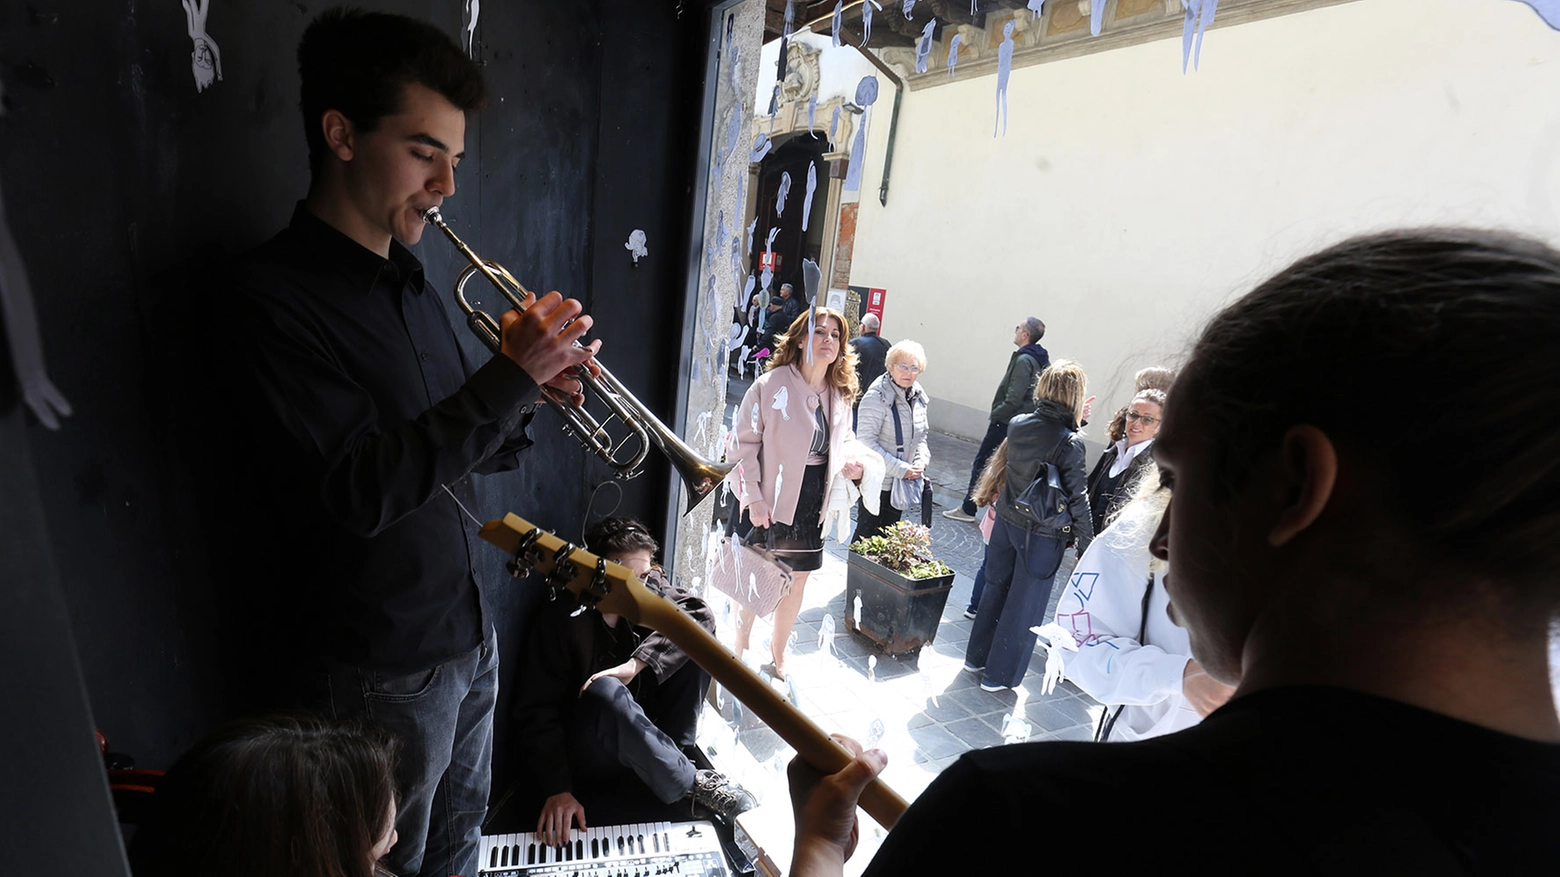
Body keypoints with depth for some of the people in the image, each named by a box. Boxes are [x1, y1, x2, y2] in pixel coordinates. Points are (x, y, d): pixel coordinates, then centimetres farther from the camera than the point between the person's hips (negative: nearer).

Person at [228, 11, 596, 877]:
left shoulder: (410, 282, 5)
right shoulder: (277, 294, -18)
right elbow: (361, 493, -26)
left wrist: (530, 392, -10)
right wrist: (509, 376, -27)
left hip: (469, 633, 7)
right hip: (383, 667, -6)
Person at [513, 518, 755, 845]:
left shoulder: (650, 589, -6)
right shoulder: (561, 619, -20)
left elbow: (700, 614, -20)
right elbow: (536, 710, -19)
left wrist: (635, 665, -30)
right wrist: (558, 790, -29)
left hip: (643, 731, 5)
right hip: (585, 753, -4)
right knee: (605, 692, -38)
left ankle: (675, 754, -15)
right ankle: (691, 782, -23)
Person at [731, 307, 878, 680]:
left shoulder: (840, 395, 3)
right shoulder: (771, 385, -15)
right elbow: (744, 442, -13)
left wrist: (851, 460, -6)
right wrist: (753, 498, -17)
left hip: (813, 507, 6)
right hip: (770, 505, -5)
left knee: (798, 581, 17)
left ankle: (777, 657, 40)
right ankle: (740, 649, 37)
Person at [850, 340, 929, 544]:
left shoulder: (918, 397, 6)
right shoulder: (877, 397, -17)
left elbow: (921, 437, 16)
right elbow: (867, 441, -21)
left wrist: (921, 462, -3)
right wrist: (901, 469, -20)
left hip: (900, 482, 7)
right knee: (867, 535, 3)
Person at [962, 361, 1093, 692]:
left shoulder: (1018, 424, -6)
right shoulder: (1070, 442, -21)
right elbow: (1077, 498, -16)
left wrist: (1072, 421, 15)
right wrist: (1086, 545, -6)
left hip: (1007, 522, 6)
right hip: (1042, 536, -5)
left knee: (996, 588, 22)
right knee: (1024, 605, 11)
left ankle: (977, 656, 39)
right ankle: (999, 675, 25)